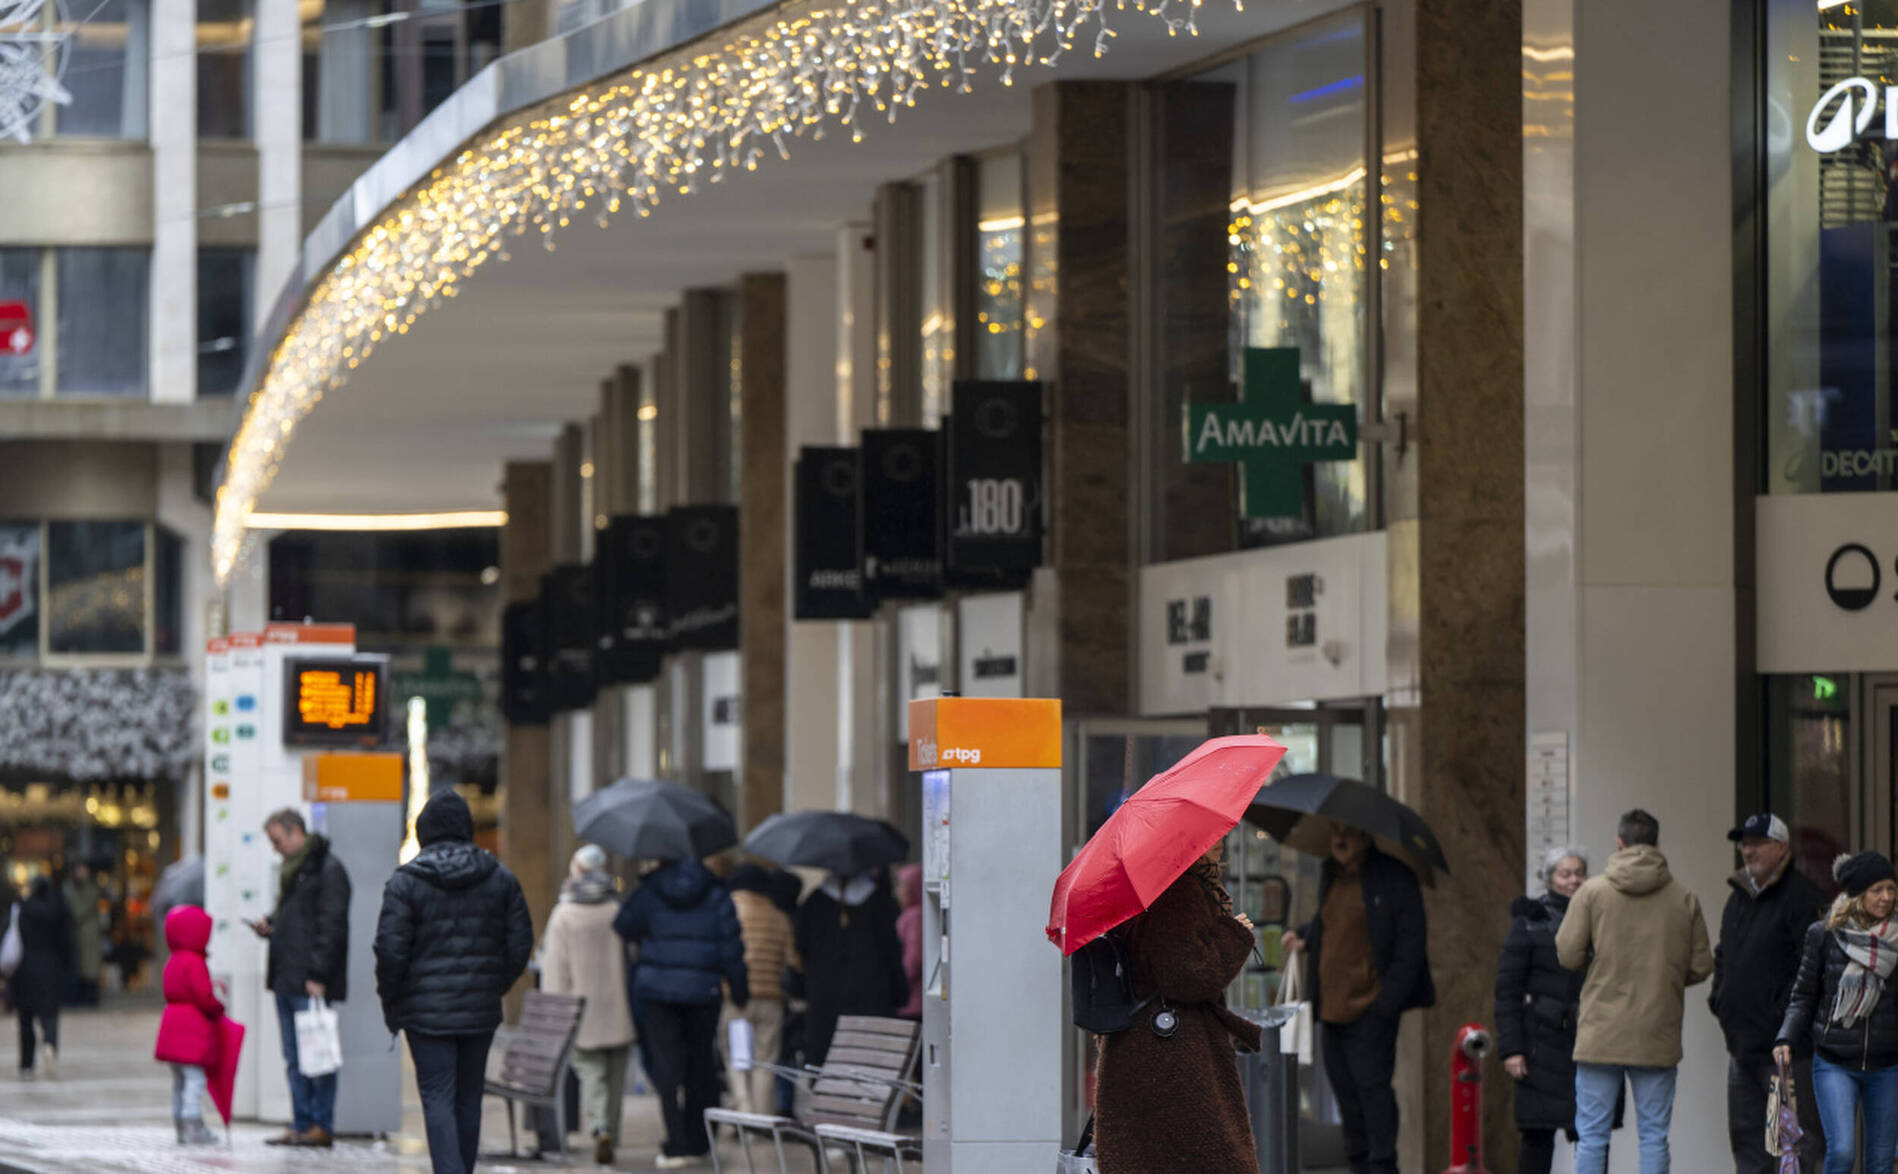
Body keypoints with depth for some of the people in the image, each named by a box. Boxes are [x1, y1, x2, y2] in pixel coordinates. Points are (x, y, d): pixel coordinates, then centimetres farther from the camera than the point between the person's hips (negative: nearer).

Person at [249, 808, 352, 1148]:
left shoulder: (328, 870, -11)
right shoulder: (292, 869, 19)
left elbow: (332, 926, -16)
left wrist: (318, 976, -20)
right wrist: (270, 926, 8)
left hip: (311, 983, -10)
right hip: (287, 980, 10)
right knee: (294, 1059, 10)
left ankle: (322, 1126, -5)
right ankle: (302, 1124, 13)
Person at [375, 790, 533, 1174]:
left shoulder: (405, 882, -6)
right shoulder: (500, 880, 5)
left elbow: (391, 949, -10)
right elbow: (520, 944, 6)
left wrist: (390, 1003, 3)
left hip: (427, 1011, -3)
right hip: (481, 1011, 3)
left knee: (437, 1099, -4)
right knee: (469, 1099, 12)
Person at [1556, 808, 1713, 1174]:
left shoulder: (1592, 891, -4)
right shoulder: (1684, 898, 1)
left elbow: (1568, 955, -5)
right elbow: (1701, 966, 3)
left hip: (1601, 1033, -1)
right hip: (1658, 1036, 1)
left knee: (1591, 1136, 4)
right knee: (1654, 1137, 6)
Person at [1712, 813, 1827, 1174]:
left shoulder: (1803, 898, -11)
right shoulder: (1738, 897, 16)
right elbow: (1723, 955, 28)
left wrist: (1785, 1010, -20)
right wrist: (1720, 997, 12)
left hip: (1787, 1048, -9)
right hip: (1743, 1043, 9)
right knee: (1746, 1136, 13)